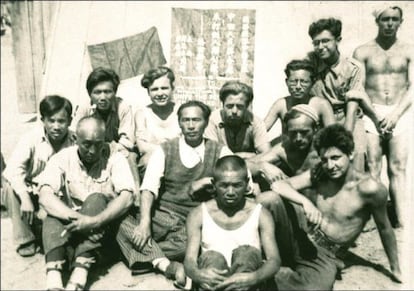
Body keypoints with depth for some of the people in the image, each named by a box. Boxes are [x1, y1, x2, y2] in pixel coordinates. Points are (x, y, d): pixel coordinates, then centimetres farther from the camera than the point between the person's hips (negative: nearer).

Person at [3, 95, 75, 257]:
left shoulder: (74, 142, -14)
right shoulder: (32, 138, -17)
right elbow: (13, 169, -27)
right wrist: (25, 198, -39)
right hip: (30, 190, 1)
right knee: (10, 187, -28)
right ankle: (24, 239, -13)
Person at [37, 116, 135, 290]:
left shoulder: (115, 158, -8)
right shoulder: (62, 158, -5)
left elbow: (127, 198, -21)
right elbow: (45, 196, -19)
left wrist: (94, 222, -33)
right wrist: (76, 218, -34)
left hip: (103, 225, -1)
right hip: (71, 225, 2)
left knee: (96, 199, -29)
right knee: (54, 212, -27)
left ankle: (80, 273, -39)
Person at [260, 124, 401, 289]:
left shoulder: (369, 188, -15)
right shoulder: (318, 174, -5)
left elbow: (384, 228, -1)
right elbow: (278, 185, -14)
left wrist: (395, 268, 11)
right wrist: (305, 202, -32)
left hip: (325, 256, -2)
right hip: (299, 237, 2)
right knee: (269, 199, -26)